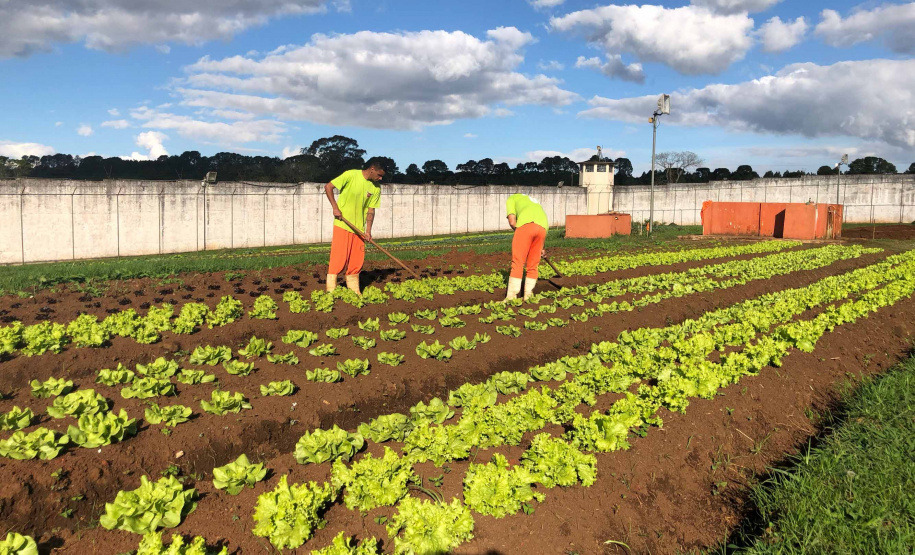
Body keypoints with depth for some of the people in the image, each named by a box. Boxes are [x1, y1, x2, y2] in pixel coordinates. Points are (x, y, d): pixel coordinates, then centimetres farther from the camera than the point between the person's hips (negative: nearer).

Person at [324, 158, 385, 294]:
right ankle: (331, 290, 3)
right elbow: (328, 187, -9)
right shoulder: (350, 175, -12)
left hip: (359, 227, 5)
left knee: (357, 261, 7)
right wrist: (335, 207, -15)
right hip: (342, 225, -5)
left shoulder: (376, 188, 2)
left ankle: (354, 291, 18)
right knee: (338, 258, -5)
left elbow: (371, 210, 4)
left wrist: (368, 230, -6)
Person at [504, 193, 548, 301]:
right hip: (542, 227, 5)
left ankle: (511, 297, -4)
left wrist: (521, 234, 24)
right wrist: (540, 248, 46)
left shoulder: (511, 199, 26)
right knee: (533, 265, 15)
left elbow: (512, 222, 10)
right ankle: (528, 296, 18)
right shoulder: (534, 202, 43)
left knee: (517, 263, -2)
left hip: (526, 224, -5)